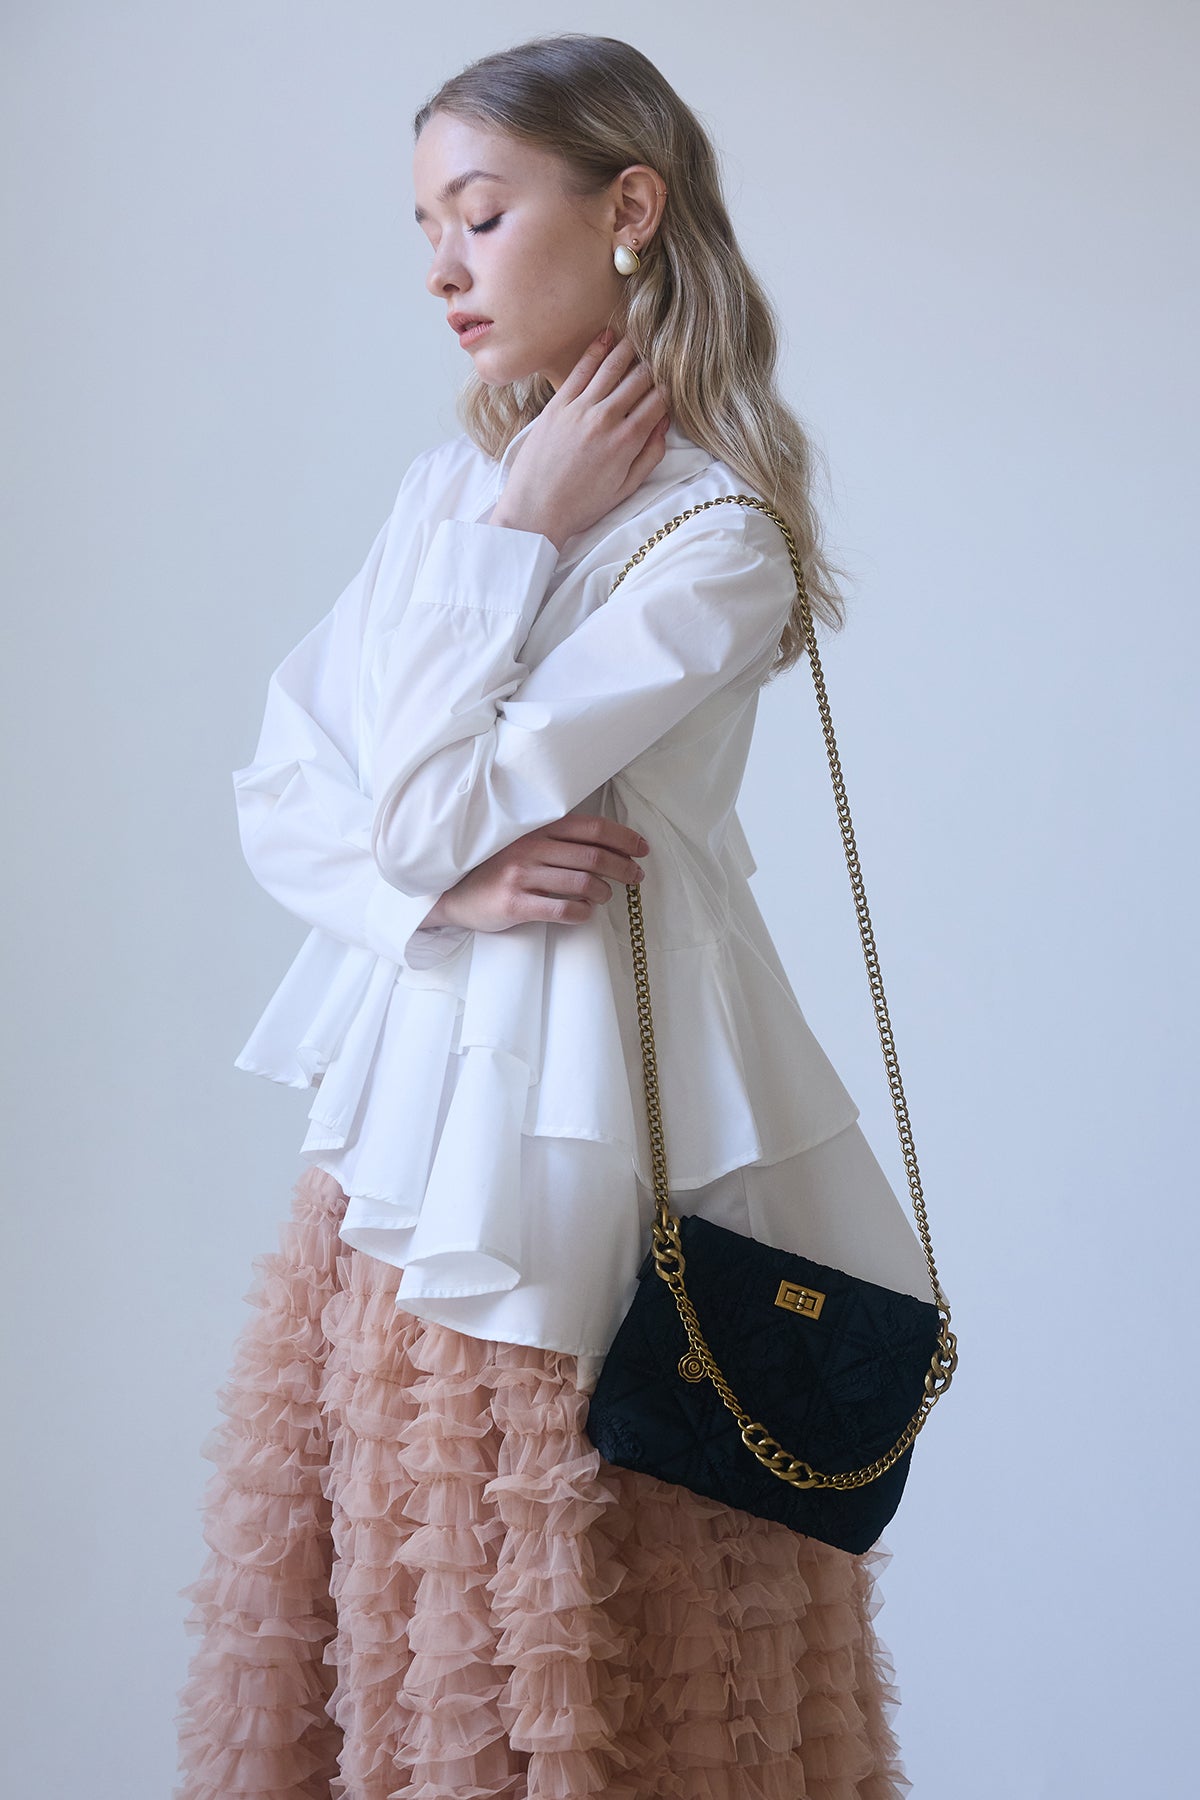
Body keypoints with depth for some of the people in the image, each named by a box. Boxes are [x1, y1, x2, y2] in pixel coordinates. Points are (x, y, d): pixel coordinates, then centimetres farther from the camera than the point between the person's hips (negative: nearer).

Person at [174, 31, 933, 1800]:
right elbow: (278, 790, 5)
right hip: (413, 1082, 7)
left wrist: (522, 531, -10)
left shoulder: (717, 535, -12)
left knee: (564, 1655, 3)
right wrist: (447, 883, -13)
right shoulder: (452, 481, 10)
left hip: (573, 1118, -7)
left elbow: (433, 802, -18)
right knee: (351, 1597, 13)